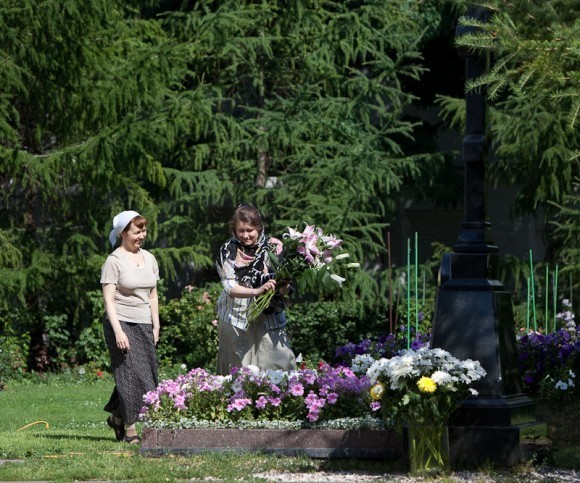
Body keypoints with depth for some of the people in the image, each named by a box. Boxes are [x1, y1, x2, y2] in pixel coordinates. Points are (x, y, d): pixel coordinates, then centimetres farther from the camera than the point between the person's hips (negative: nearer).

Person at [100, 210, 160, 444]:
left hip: (144, 325, 6)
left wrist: (156, 328, 14)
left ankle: (117, 416, 19)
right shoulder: (114, 261, -6)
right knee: (132, 373, -11)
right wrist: (118, 331, -17)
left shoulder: (149, 259, 13)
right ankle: (130, 427, -6)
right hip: (122, 323, -6)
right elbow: (108, 299, -10)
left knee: (149, 373, 3)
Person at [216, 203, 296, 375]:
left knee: (279, 366, -5)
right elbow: (230, 287, -11)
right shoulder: (228, 251, -1)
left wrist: (283, 287, -23)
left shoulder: (271, 247, 1)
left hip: (268, 319, 1)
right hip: (237, 322, -1)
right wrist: (256, 291, -28)